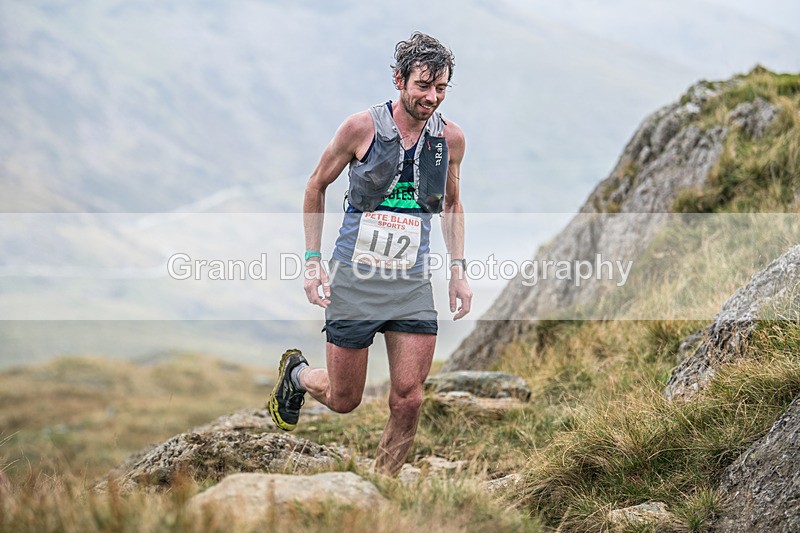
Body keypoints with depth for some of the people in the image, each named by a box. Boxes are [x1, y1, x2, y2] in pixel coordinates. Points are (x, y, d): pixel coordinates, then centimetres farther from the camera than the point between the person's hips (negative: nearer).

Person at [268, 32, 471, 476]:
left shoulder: (451, 138, 1)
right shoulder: (362, 127, -10)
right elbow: (316, 186, 3)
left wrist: (457, 268, 10)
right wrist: (312, 261, -3)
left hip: (412, 285, 3)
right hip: (354, 279, -3)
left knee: (408, 401, -7)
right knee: (343, 400, 7)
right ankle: (296, 373, 42)